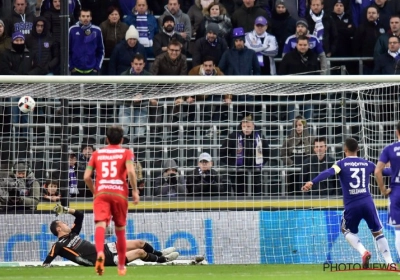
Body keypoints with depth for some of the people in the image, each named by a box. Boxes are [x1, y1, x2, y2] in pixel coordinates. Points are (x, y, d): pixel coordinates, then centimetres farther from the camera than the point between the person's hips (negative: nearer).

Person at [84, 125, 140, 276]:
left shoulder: (97, 154, 16)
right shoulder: (126, 153, 10)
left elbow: (86, 176, 9)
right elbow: (130, 171, -10)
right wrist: (135, 191, -1)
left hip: (101, 193, 0)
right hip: (120, 193, 0)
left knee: (100, 224, -20)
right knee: (120, 230, 17)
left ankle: (100, 253, -49)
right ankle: (121, 266, 27)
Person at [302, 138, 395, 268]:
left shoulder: (342, 164, 1)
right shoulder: (367, 164, 11)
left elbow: (328, 173, -18)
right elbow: (384, 171, 24)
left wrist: (312, 182, -27)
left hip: (351, 205, -2)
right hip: (368, 202, 2)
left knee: (347, 230, 21)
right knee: (378, 232, 15)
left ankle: (364, 252, -3)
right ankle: (389, 262, 5)